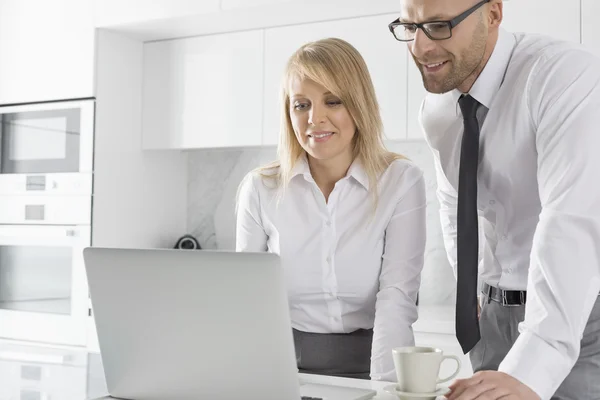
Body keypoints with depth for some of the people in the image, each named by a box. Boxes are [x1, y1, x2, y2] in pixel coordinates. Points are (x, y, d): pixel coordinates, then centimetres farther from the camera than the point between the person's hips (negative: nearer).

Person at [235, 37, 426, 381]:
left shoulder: (402, 181, -3)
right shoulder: (260, 189, 2)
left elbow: (397, 300, -10)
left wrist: (385, 386, -25)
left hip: (366, 364, -1)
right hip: (284, 366, 2)